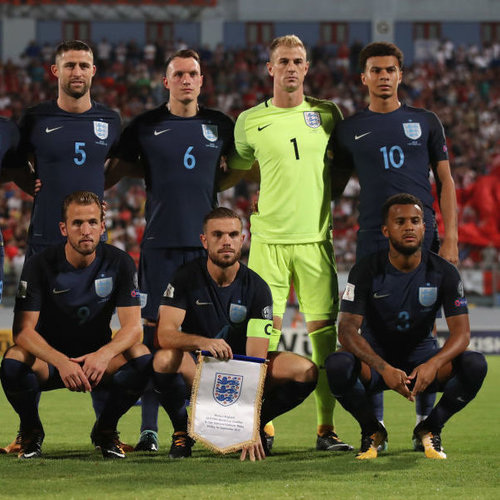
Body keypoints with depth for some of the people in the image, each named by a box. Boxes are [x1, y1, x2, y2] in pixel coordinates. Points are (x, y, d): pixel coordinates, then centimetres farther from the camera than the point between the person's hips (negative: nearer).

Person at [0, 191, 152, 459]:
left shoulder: (120, 263, -8)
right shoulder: (40, 265, -13)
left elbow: (133, 326, -15)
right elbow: (23, 330, -21)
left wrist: (104, 354, -39)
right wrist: (61, 362, -41)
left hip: (98, 360, 1)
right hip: (49, 360, -1)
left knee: (142, 357, -29)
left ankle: (105, 429, -3)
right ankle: (31, 431, -3)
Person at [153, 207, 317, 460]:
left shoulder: (256, 288, -11)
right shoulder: (187, 278, -11)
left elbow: (257, 360, -19)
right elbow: (165, 334, -24)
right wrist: (203, 342, -46)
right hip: (197, 371, -1)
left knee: (305, 370, -22)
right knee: (165, 359, -36)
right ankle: (182, 429, -8)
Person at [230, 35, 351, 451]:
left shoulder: (327, 114, 8)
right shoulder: (250, 121, 3)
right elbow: (236, 167, 19)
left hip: (316, 239, 1)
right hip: (268, 240, -1)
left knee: (324, 333, 0)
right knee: (265, 331, -5)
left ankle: (326, 429, 6)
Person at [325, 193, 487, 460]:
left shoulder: (444, 272, -8)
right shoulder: (366, 271, -12)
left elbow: (461, 333, -14)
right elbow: (347, 330, -20)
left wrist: (433, 364, -36)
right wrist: (384, 368, -38)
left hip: (423, 360, 1)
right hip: (377, 360, -1)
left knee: (475, 364, -28)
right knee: (338, 365, -34)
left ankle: (430, 428, -3)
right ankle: (372, 430, -5)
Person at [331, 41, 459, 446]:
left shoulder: (425, 123, 10)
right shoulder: (349, 130, 10)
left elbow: (445, 181, 9)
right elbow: (333, 188, 16)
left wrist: (450, 238, -1)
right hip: (373, 241, 0)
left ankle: (426, 423, 6)